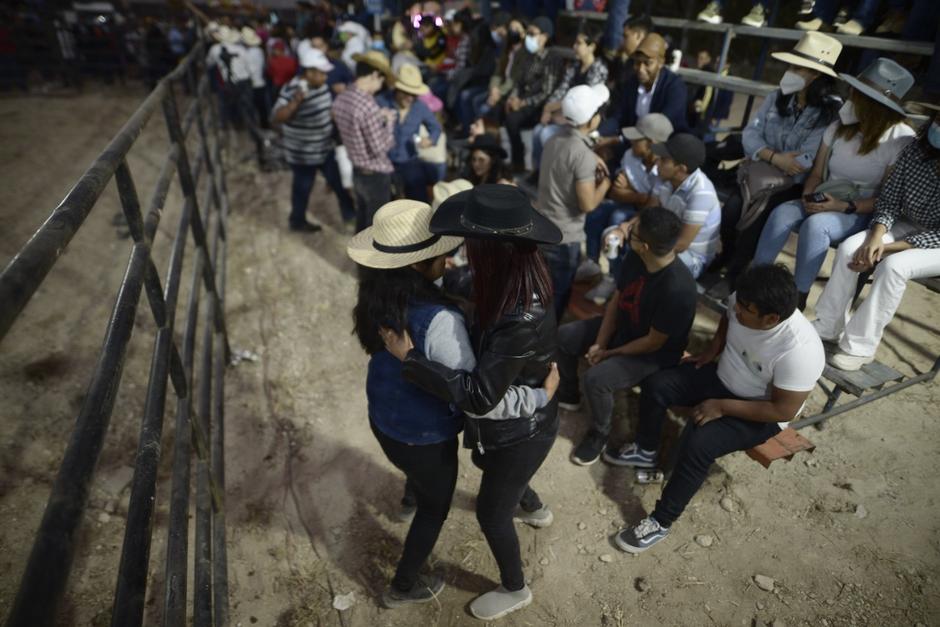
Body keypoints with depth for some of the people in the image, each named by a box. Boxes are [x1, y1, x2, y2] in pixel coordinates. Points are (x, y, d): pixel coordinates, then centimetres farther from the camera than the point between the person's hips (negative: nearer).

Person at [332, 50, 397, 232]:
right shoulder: (368, 106, -29)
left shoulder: (341, 99, -1)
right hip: (376, 175, -8)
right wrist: (389, 122, -10)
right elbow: (380, 148, -25)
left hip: (357, 171, 9)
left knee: (362, 218, 25)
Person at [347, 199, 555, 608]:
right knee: (434, 508, 23)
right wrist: (542, 395, -26)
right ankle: (403, 587, 45)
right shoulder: (437, 320, -37)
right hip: (425, 436, -6)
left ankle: (413, 490, 72)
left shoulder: (378, 297, -12)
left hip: (383, 419, 7)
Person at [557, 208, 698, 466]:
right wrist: (599, 343, -9)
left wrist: (609, 353, -16)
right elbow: (616, 300, -2)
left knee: (596, 377, -27)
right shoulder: (635, 257, -15)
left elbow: (653, 342, -26)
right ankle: (568, 396, 27)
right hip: (622, 326, 8)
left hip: (655, 354, -8)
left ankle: (599, 434, 3)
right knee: (564, 336, 3)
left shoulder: (678, 289, -37)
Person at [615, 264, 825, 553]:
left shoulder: (799, 350, -34)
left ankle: (661, 522, -8)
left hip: (760, 414, -7)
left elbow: (783, 410, -26)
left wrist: (721, 406, -25)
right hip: (722, 377, 7)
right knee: (655, 385, -8)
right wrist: (711, 351, -3)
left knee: (697, 444, -27)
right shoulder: (743, 302, -17)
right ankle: (645, 452, 17)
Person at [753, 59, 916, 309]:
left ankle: (798, 298, -28)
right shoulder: (838, 128, 2)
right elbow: (817, 173, 9)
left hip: (863, 213, -4)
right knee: (782, 213, -27)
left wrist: (845, 206, -23)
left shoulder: (901, 140, -11)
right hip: (826, 202, 4)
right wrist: (808, 195, -13)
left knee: (815, 225, -36)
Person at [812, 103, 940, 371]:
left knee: (893, 266, -32)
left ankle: (860, 346, -22)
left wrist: (886, 248, -26)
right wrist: (876, 236, -21)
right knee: (849, 249, -19)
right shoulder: (915, 151, -9)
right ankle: (829, 326, -8)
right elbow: (889, 199, -3)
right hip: (907, 227, 5)